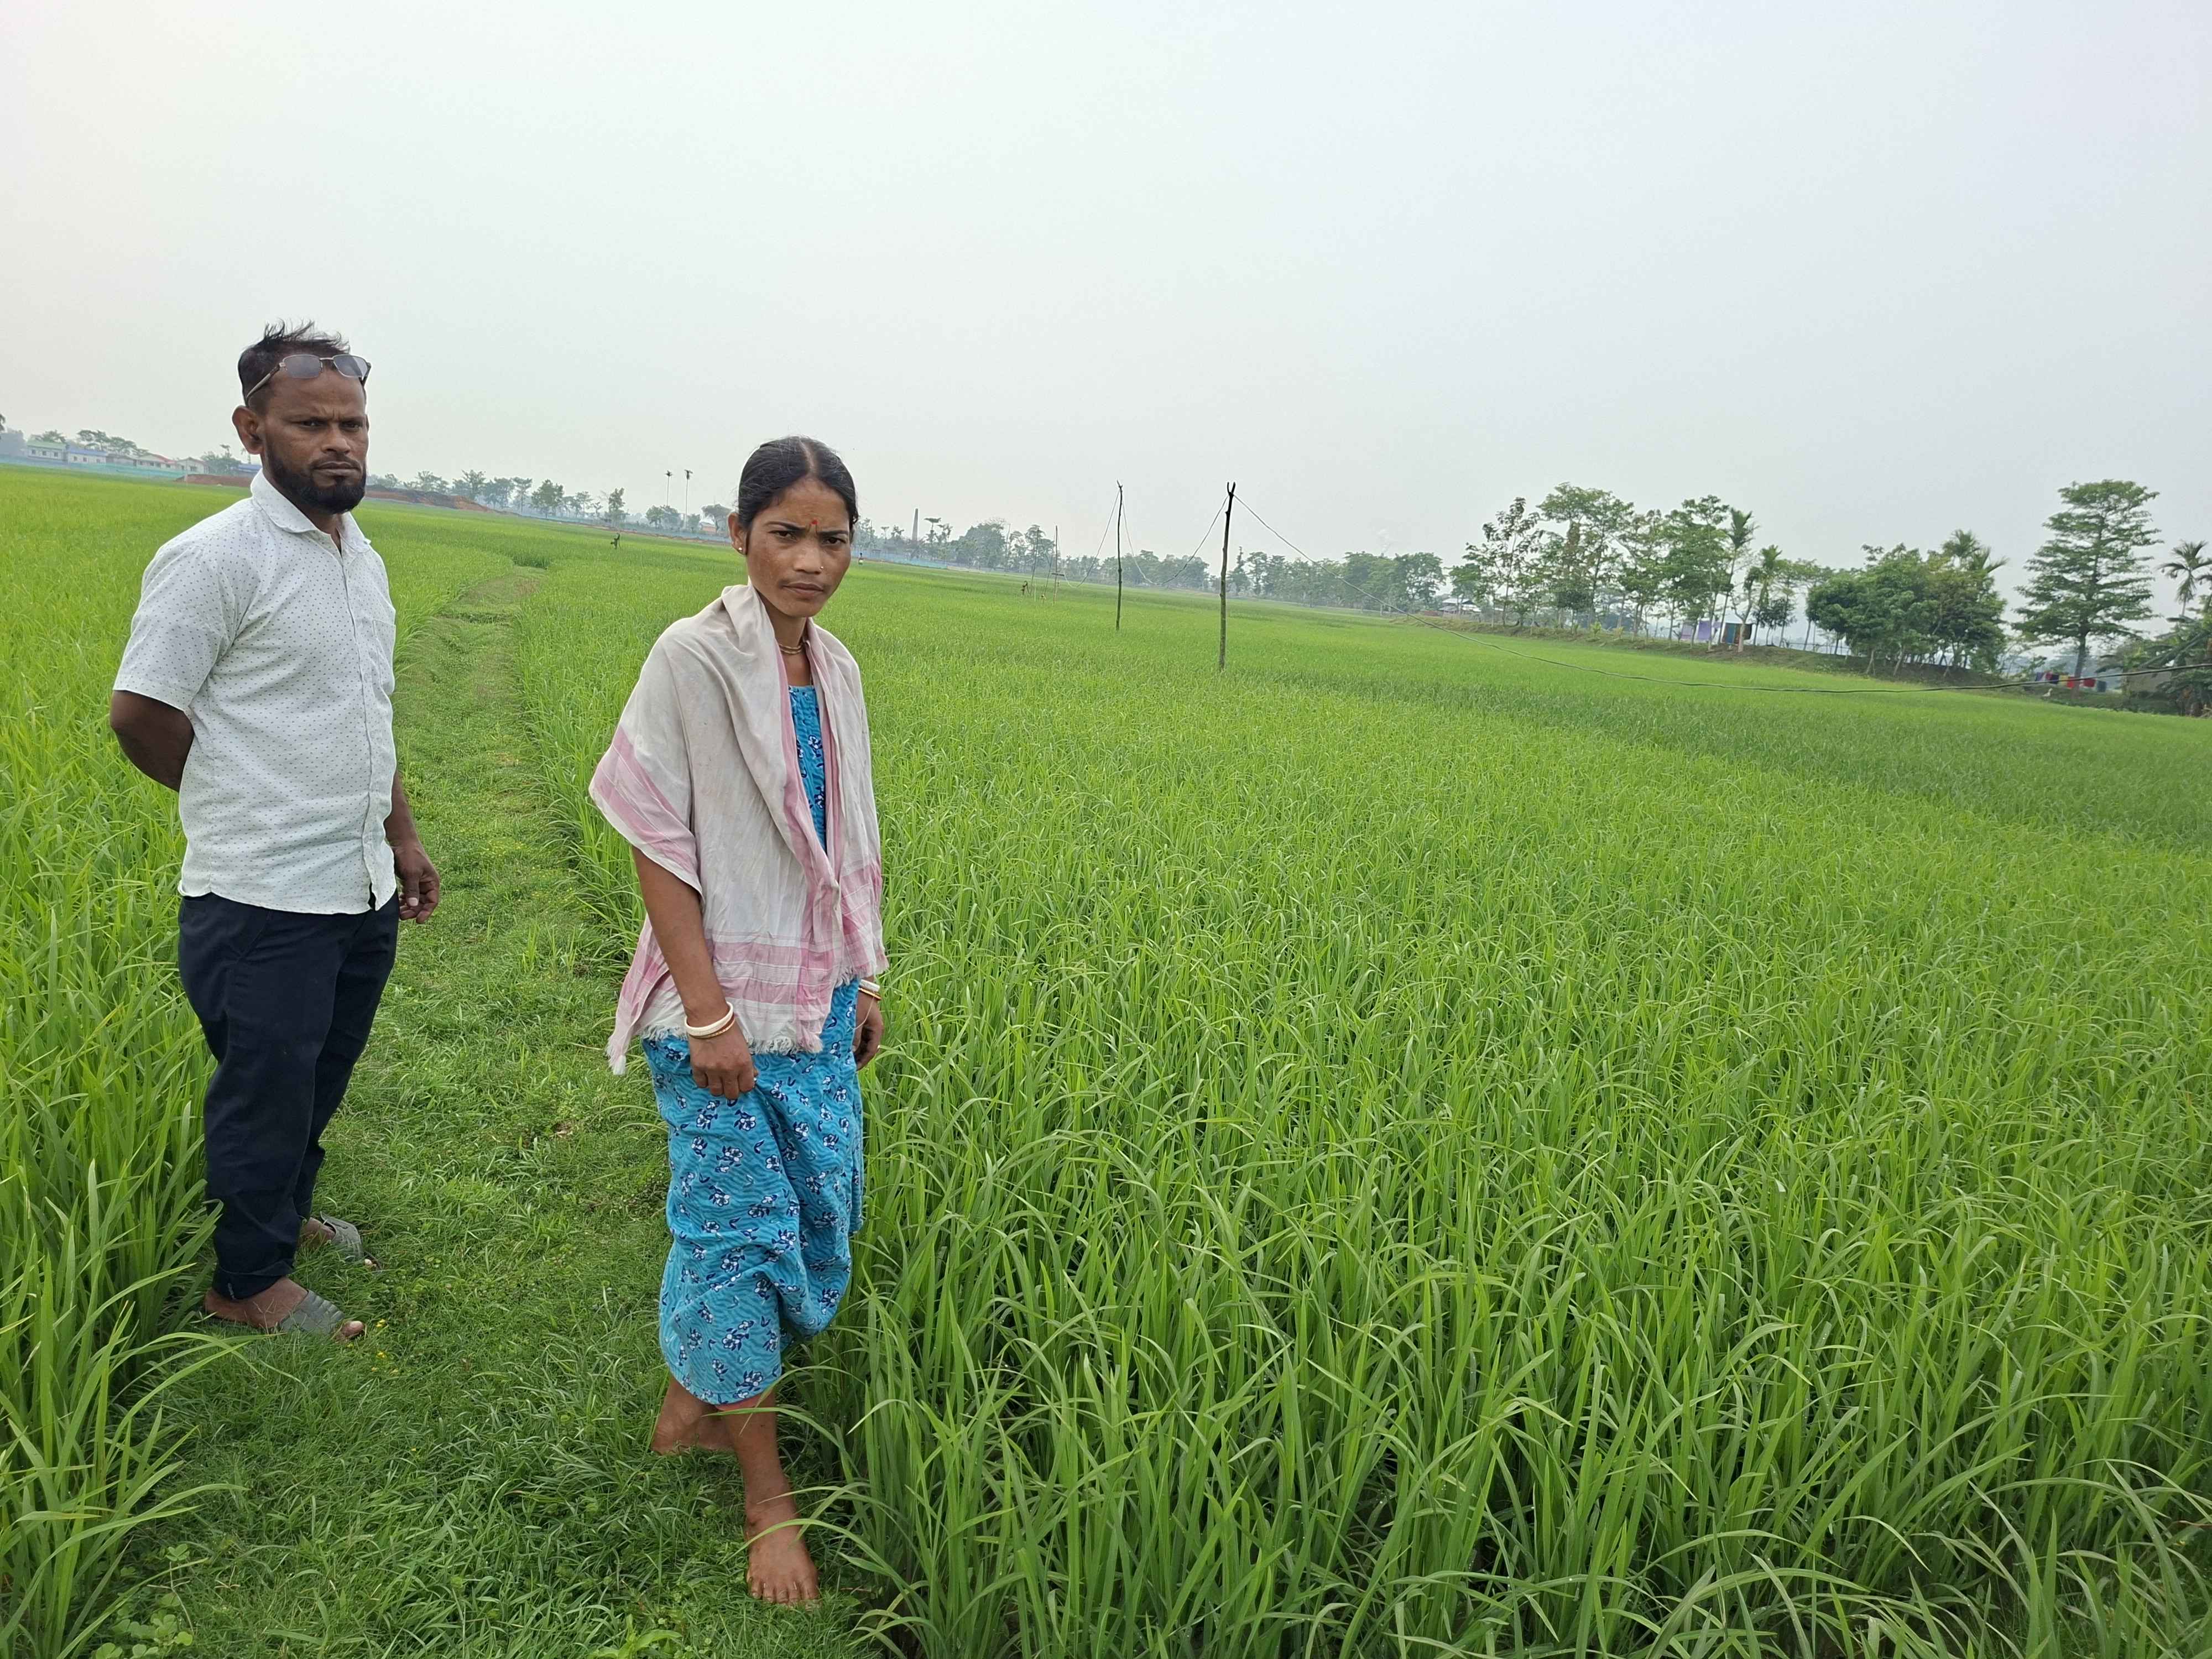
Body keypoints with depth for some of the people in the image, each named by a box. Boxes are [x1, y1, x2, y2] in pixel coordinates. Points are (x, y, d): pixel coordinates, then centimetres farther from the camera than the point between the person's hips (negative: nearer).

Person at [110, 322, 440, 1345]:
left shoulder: (363, 558, 10)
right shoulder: (215, 559, -16)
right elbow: (139, 715, -13)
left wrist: (401, 835, 17)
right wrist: (244, 802, -1)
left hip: (360, 890, 8)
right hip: (262, 902, -7)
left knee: (322, 1077, 22)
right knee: (264, 1090, 7)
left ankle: (286, 1212, 44)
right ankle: (249, 1280, 26)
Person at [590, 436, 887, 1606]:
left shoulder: (835, 672, 6)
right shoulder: (694, 660, -14)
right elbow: (657, 841, -15)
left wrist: (866, 982, 14)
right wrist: (708, 1016, -18)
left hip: (821, 1000, 7)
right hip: (726, 1002, -7)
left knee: (817, 1207, 13)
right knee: (739, 1225, 1)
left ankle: (692, 1399, 35)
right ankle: (767, 1494, 18)